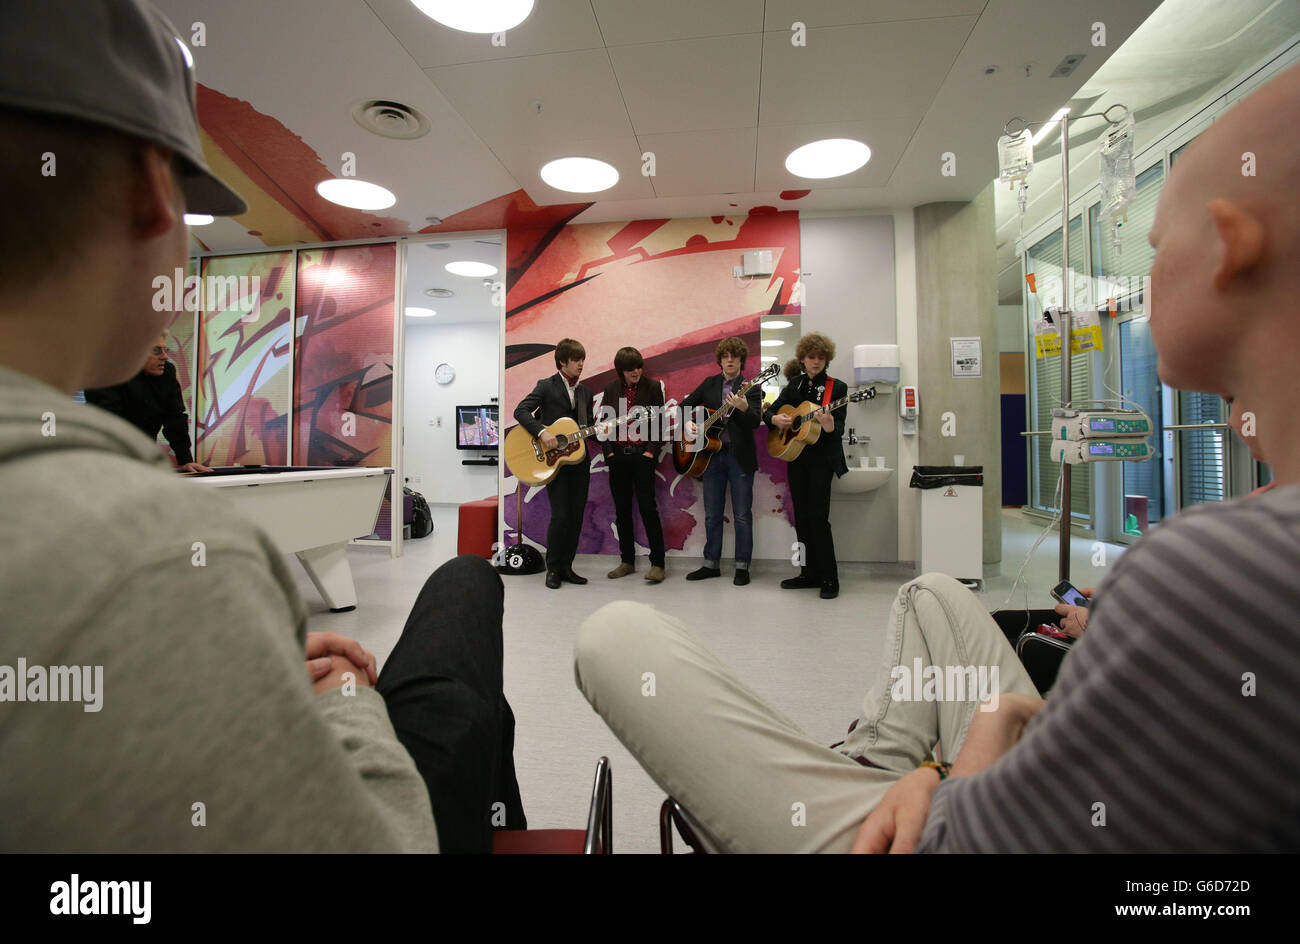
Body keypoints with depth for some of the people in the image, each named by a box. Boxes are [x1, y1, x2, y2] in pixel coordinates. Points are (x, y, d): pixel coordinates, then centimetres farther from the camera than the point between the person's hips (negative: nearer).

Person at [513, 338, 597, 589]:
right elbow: (521, 411, -11)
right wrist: (542, 432, -23)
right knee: (560, 515, -9)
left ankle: (566, 567, 17)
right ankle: (553, 569, 8)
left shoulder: (585, 392, 14)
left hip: (579, 460, 6)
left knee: (576, 515, 5)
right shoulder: (546, 386, -2)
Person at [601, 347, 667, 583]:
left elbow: (659, 423, -2)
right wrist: (608, 450, 1)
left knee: (647, 507, -7)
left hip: (643, 455, -4)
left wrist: (651, 451, -10)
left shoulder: (653, 387, 0)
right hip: (617, 455, 4)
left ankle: (657, 563, 1)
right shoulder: (611, 389, 8)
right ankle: (627, 561, 19)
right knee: (622, 509, 8)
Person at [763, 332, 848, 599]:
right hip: (796, 458, 5)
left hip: (822, 459, -5)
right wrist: (776, 419, -8)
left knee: (818, 516, -10)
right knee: (801, 517, 8)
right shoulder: (794, 385, 13)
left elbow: (840, 427, -9)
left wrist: (830, 426, -32)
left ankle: (829, 579, 0)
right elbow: (769, 411, 14)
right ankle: (810, 573, 18)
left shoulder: (837, 387, -1)